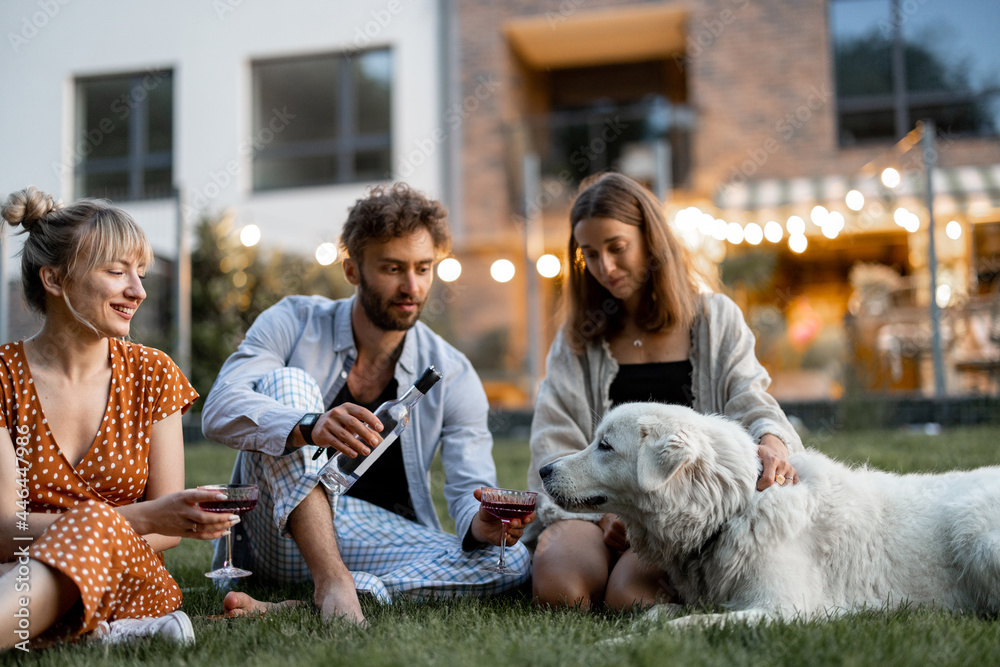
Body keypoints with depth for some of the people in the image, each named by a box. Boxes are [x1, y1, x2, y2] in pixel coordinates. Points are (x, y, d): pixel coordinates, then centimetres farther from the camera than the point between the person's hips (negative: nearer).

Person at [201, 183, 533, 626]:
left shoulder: (452, 376, -1)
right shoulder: (294, 323, -5)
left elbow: (471, 492, -7)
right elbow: (219, 410, -21)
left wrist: (482, 524, -33)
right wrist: (310, 426, -41)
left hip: (376, 544, 2)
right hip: (277, 536, -2)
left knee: (510, 561, -23)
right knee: (287, 383, -23)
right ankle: (332, 582, -38)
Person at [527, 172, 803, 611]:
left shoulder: (716, 319, 14)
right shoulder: (578, 337, 16)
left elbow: (750, 406, 3)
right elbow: (555, 442, 6)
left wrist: (772, 443, -24)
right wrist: (601, 508, -13)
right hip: (594, 508, 2)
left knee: (631, 594, -29)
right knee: (556, 582, -29)